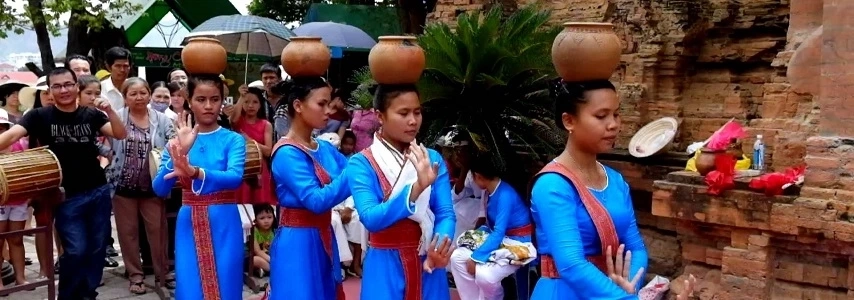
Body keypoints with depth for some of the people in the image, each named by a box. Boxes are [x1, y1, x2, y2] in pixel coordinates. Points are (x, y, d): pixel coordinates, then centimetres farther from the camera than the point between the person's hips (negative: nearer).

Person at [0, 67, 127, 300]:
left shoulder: (91, 114, 3)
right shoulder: (40, 116, -5)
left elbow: (120, 135, -5)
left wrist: (109, 111, -22)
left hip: (98, 191, 3)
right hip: (67, 197, -3)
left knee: (97, 248, 9)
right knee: (76, 250, -5)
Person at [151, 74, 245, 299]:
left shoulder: (233, 140, -2)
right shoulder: (177, 141, 3)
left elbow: (235, 178, -21)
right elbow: (160, 189, -5)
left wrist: (195, 172, -38)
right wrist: (178, 155, -21)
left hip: (224, 225, -2)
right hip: (189, 225, 2)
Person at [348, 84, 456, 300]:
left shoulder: (433, 159, 1)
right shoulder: (361, 163, -9)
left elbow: (445, 213, -5)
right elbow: (370, 218, -20)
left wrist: (439, 248, -25)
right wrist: (416, 189, -32)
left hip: (427, 263, 3)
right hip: (386, 266, -3)